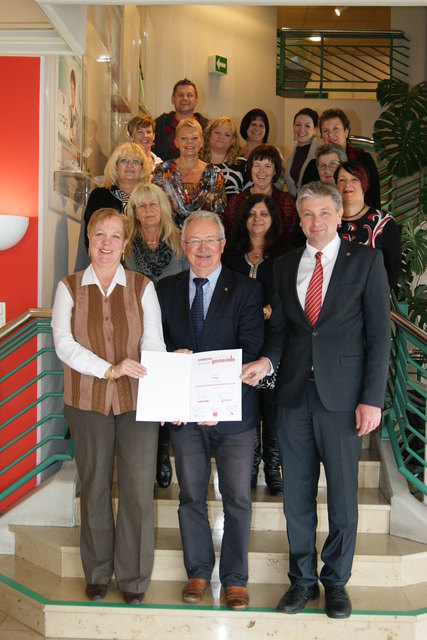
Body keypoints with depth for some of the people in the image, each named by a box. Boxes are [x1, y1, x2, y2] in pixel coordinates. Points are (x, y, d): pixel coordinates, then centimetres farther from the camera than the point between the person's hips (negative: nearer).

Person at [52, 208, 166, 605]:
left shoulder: (142, 287, 4)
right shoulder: (69, 287, 4)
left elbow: (154, 345, 0)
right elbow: (63, 344, -6)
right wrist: (110, 369, -18)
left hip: (136, 399, 0)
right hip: (87, 401, 0)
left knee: (138, 490, -2)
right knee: (94, 487, 11)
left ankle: (133, 579, 16)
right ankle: (97, 575, 27)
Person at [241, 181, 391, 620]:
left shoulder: (366, 261, 0)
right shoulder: (285, 266, 11)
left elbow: (379, 333, -4)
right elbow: (280, 326, 14)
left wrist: (372, 398, -10)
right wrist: (268, 359, -8)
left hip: (342, 395, -3)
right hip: (294, 393, 3)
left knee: (342, 496, 7)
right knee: (296, 495, 11)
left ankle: (335, 581, 26)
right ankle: (302, 579, 27)